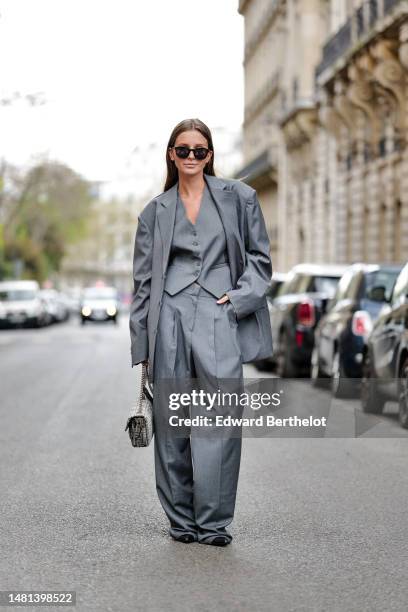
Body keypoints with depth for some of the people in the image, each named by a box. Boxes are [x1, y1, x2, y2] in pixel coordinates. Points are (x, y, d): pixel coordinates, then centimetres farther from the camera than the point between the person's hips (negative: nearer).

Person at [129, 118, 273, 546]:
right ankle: (181, 520, 12)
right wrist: (142, 345, 8)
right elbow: (143, 282, 13)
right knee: (171, 422, 2)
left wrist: (239, 297, -6)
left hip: (220, 319, -1)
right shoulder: (155, 212, 13)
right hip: (170, 321, 1)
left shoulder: (238, 197, 9)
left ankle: (214, 522, -2)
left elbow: (260, 257, 11)